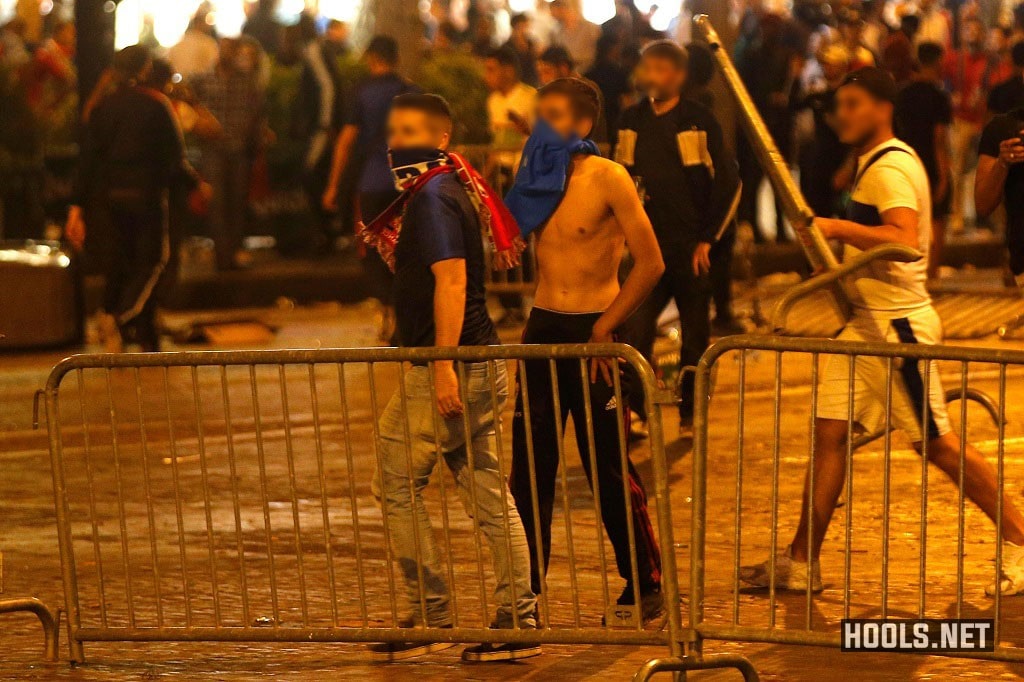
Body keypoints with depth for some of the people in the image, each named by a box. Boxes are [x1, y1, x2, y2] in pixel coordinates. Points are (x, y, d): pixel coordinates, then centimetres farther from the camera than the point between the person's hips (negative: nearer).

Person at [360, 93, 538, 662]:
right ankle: (520, 621, 6)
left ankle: (431, 618, 3)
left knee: (398, 487, 0)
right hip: (482, 366, 10)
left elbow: (451, 280, -23)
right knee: (489, 496, 8)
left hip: (451, 366, -10)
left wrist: (443, 366, -27)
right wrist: (391, 249, 13)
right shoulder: (451, 190, 18)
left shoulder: (432, 197, -13)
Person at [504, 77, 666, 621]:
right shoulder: (538, 177, 9)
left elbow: (650, 263, -13)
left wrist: (604, 328, -12)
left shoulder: (608, 178, -9)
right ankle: (525, 591, 12)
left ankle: (645, 586, 12)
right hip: (541, 328, 5)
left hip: (592, 331, -5)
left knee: (608, 467, 0)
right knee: (529, 465, 5)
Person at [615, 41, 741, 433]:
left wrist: (708, 239, -6)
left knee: (695, 335, 6)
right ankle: (634, 412, -1)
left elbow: (728, 182, -2)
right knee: (634, 331, -7)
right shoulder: (631, 122, 8)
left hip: (691, 249, -3)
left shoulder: (700, 122, -4)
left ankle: (691, 415, 16)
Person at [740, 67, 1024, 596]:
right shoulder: (873, 164, 17)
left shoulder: (890, 168, -16)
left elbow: (906, 238, -31)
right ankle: (801, 562, 6)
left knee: (938, 443, -4)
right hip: (867, 323, 10)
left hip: (899, 324, -10)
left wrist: (840, 228, -29)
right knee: (829, 431, 4)